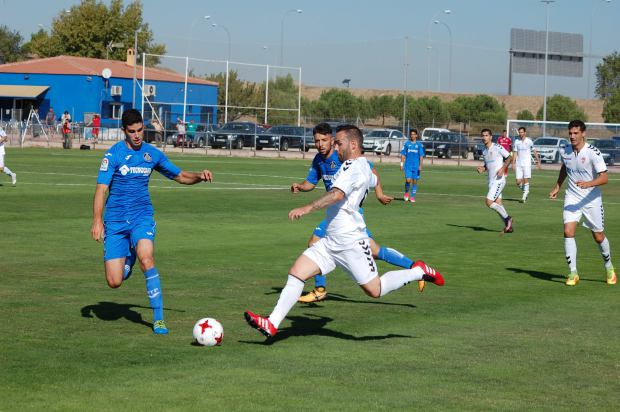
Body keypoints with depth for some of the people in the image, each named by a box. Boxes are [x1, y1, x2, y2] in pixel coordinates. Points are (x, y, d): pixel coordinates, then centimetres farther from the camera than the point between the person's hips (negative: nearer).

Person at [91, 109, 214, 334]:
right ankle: (129, 259, 33)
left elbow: (180, 176, 16)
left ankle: (159, 318, -23)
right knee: (114, 282, -6)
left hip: (142, 216, 1)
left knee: (146, 258, -29)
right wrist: (97, 221, -23)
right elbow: (101, 188, -12)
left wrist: (200, 176, -4)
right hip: (115, 220, -1)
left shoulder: (153, 154, 5)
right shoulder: (113, 154, -6)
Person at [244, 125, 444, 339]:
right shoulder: (364, 165, 13)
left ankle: (419, 272, 18)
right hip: (330, 241, 10)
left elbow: (337, 194, -33)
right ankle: (272, 325, -8)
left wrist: (307, 208, -40)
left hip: (350, 242, -10)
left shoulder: (353, 167, -16)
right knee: (296, 272, -4)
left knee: (375, 290, -2)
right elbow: (375, 181, 37)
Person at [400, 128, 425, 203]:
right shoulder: (406, 144, 4)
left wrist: (420, 166, -9)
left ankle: (412, 197, 14)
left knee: (415, 181, 3)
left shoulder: (419, 145, 3)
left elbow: (421, 156, 1)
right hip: (408, 165, -1)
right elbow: (403, 155, 7)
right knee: (408, 180, -14)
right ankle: (406, 192, 12)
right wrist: (402, 164, 1)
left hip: (416, 166, 1)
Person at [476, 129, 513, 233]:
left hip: (499, 180, -8)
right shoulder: (484, 151, 13)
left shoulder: (497, 147, -10)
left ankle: (507, 218, -3)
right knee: (498, 204, 5)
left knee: (489, 202, -16)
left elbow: (509, 157, -6)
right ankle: (508, 226, 11)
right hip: (491, 181, 8)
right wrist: (482, 168, 3)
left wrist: (502, 168, -18)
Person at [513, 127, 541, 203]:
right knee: (518, 181, -2)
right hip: (518, 164, 3)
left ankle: (524, 196, -1)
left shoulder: (529, 141, -2)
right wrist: (513, 163, 1)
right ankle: (525, 191, 24)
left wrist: (538, 161, 3)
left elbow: (535, 152, 5)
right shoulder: (517, 142, 7)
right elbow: (515, 153, 10)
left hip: (527, 164, -3)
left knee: (526, 179, -8)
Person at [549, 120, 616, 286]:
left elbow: (604, 177, -22)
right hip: (572, 198, 3)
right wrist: (557, 186, 19)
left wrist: (588, 184, -37)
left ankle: (609, 268, 34)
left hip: (591, 199, -3)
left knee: (599, 237, 8)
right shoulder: (564, 151, -2)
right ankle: (573, 273, -8)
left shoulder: (593, 152, -18)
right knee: (568, 232, -15)